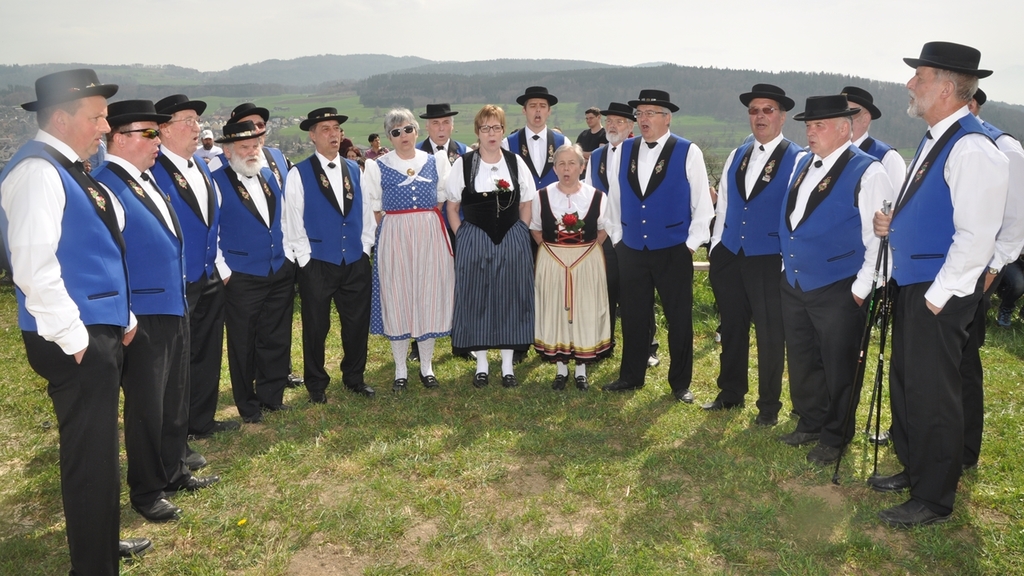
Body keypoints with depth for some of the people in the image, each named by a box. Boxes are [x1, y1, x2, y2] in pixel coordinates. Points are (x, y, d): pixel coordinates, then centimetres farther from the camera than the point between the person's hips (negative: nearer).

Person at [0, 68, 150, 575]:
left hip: (101, 332, 10)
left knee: (99, 449, 22)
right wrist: (74, 338, -20)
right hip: (76, 343, -10)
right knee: (90, 456, 1)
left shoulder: (69, 168, 14)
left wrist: (120, 318, 19)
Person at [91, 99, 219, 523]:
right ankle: (146, 493, 22)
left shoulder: (146, 181, 10)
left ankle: (173, 472, 36)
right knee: (145, 406, 5)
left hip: (174, 309, 8)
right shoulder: (104, 186, -17)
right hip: (142, 318, -8)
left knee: (175, 400, 19)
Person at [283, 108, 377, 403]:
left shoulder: (355, 170, 8)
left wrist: (365, 249, 4)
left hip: (356, 263, 4)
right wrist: (306, 259, -8)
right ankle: (316, 384, 26)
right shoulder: (299, 174, -5)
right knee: (316, 327, 8)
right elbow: (293, 222, -6)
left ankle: (354, 377, 30)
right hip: (317, 264, -3)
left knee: (358, 323, 11)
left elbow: (366, 213, 11)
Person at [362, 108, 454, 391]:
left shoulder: (436, 161, 6)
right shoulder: (377, 166, 1)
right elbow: (374, 207, 4)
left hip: (430, 236, 2)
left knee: (430, 296, 5)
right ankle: (400, 369, 16)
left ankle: (427, 365, 20)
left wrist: (425, 223, 5)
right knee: (397, 298, 3)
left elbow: (442, 199, 12)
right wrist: (396, 228, -1)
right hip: (394, 238, -1)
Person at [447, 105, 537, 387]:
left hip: (512, 242, 1)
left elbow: (526, 205, 9)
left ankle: (507, 366, 17)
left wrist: (518, 235, 2)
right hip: (474, 242, -1)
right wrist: (464, 238, -3)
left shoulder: (516, 162, 3)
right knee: (476, 300, 4)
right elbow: (452, 208, 3)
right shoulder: (463, 164, -2)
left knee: (509, 299, 6)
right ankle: (481, 365, 17)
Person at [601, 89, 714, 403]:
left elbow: (702, 202, -5)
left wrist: (692, 243, -7)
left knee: (679, 318, 6)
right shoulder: (624, 150, 5)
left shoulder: (688, 152, -6)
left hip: (673, 251, -3)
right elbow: (616, 196, 10)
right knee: (633, 316, 12)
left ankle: (680, 383, 21)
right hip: (631, 250, 3)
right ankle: (631, 376, 28)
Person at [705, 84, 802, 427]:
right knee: (731, 328, 15)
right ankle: (731, 393, 32)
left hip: (770, 261, -5)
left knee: (770, 335, 5)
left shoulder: (797, 160, -7)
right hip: (730, 257, 5)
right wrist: (715, 249, 10)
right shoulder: (736, 156, 11)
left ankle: (769, 406, 21)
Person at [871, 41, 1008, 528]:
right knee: (905, 382, 18)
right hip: (912, 284, 9)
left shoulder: (972, 148, -18)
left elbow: (976, 235, -22)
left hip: (940, 293, -9)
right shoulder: (934, 138, 12)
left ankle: (933, 499, 17)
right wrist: (894, 223, 5)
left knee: (933, 394, 1)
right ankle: (914, 469, 36)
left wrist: (938, 296, -19)